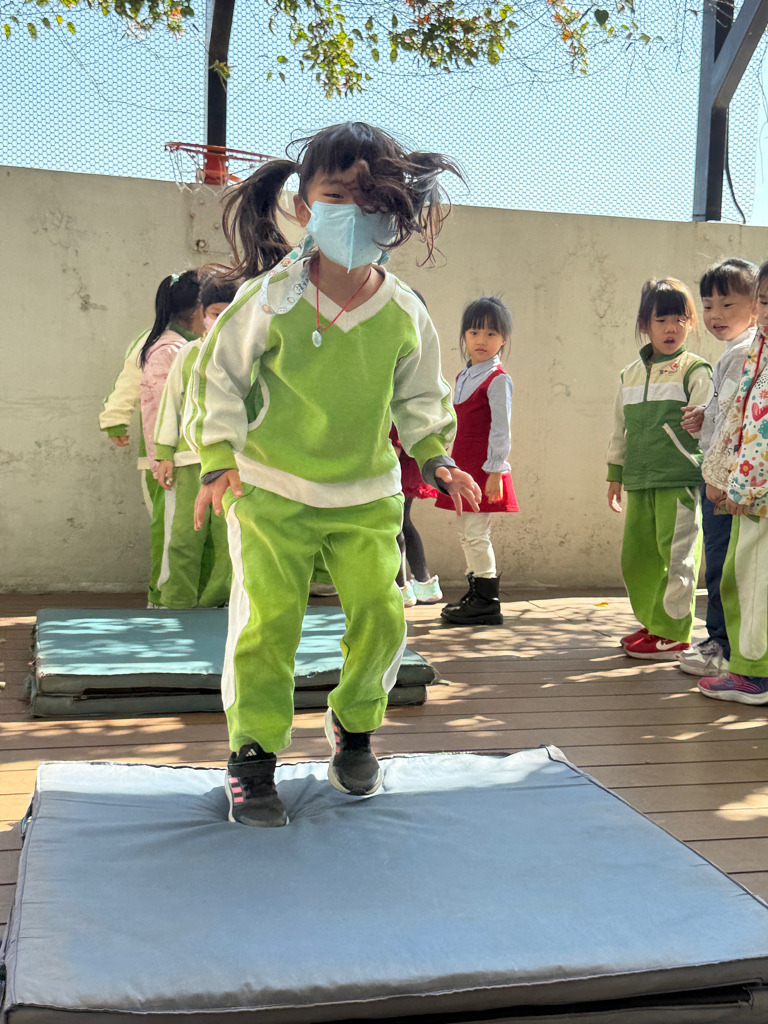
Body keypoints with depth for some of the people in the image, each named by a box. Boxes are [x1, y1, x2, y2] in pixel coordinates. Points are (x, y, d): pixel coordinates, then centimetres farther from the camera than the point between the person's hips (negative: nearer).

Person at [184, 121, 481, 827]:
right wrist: (219, 460, -8)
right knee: (267, 617, -6)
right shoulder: (270, 298, -13)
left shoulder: (404, 313, -5)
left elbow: (419, 396, 11)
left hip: (367, 492, 3)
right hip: (271, 488, -2)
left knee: (382, 612, -2)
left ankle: (354, 727, 26)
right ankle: (253, 754, 11)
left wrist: (435, 457, 0)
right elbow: (221, 376, -3)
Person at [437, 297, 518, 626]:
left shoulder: (498, 379, -10)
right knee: (466, 533, 12)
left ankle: (488, 603, 0)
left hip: (485, 468, -8)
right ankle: (475, 594, 23)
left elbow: (501, 428, -14)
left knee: (475, 532, -7)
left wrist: (495, 471, -18)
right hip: (464, 464, 8)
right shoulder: (463, 377, 15)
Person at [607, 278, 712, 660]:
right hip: (640, 482, 6)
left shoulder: (694, 371, 0)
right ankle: (653, 623, 26)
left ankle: (673, 634, 7)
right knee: (635, 558, 9)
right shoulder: (630, 375, 16)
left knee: (677, 556, -3)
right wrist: (615, 475, 20)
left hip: (680, 479, -6)